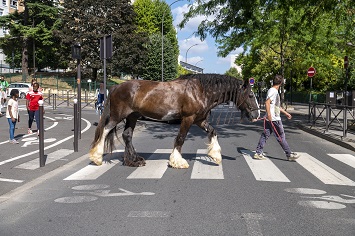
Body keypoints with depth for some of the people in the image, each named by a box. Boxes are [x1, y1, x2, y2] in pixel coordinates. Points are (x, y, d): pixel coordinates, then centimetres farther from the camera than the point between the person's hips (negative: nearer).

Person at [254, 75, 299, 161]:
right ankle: (289, 155, 7)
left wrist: (286, 113, 33)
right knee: (281, 137, -1)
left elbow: (277, 106, 29)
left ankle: (258, 153, 10)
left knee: (265, 135, 9)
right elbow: (267, 102, -24)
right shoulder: (273, 91, -12)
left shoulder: (275, 91, 19)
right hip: (274, 119, -10)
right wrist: (268, 114, -30)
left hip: (269, 119, 10)